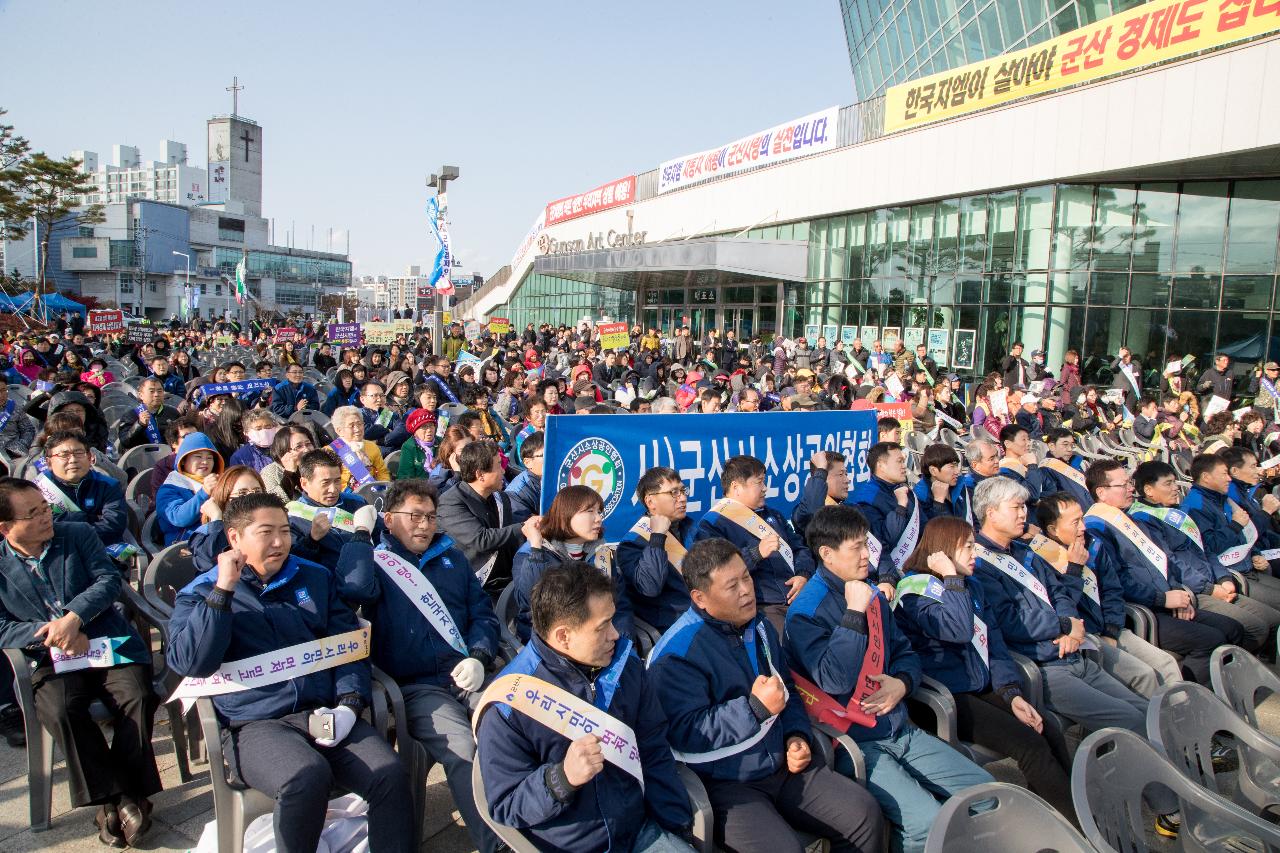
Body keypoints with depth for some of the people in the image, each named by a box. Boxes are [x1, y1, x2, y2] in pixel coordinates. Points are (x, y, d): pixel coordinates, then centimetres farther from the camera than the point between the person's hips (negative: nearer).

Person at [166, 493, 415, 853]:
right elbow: (190, 663, -7)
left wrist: (349, 703, -2)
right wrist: (223, 590, -12)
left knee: (390, 774, -24)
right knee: (307, 776, -34)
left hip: (326, 714, 3)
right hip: (254, 725, -3)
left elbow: (350, 644, 14)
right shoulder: (200, 593, 10)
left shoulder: (316, 578, 18)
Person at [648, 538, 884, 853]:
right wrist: (756, 709, -24)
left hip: (783, 767, 7)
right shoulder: (676, 653, -15)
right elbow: (684, 733, -22)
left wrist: (798, 735, 4)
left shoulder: (760, 627, 10)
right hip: (722, 785, -7)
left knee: (866, 814, -4)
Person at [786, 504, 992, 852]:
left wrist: (902, 683, -5)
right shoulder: (805, 612, -13)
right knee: (929, 823, -23)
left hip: (901, 729, 8)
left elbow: (905, 651, 17)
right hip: (854, 742, -7)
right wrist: (854, 613, -24)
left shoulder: (872, 596, 10)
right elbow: (834, 681, -23)